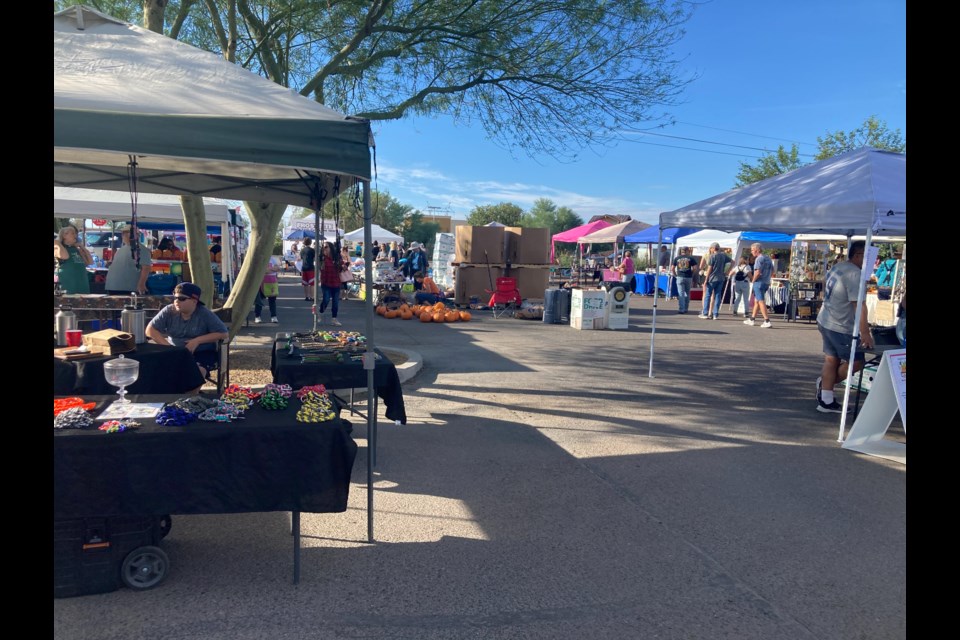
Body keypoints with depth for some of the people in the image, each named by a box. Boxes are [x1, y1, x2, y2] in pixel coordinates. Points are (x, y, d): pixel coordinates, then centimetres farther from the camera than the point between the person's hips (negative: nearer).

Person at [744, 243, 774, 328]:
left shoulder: (759, 259, -13)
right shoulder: (768, 259, 14)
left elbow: (757, 272, -21)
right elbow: (772, 272, 18)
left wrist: (753, 281, -9)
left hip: (759, 282, -9)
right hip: (766, 283, 9)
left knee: (761, 301, -9)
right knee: (756, 300, 18)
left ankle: (767, 321, -13)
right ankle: (752, 319, 26)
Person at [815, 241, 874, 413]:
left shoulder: (837, 268, 9)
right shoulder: (855, 274, -20)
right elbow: (859, 305, -25)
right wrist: (865, 332, -26)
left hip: (825, 321, 10)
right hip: (840, 327, -9)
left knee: (831, 360, 11)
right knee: (856, 362, 4)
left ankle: (826, 401, 14)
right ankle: (827, 382, 19)